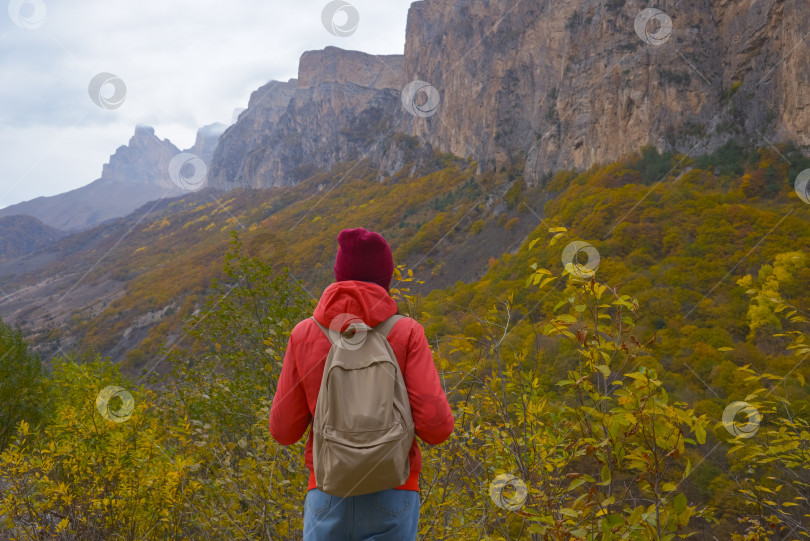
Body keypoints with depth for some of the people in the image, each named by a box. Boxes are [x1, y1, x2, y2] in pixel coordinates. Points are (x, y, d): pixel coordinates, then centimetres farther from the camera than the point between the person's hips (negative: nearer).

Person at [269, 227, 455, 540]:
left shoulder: (305, 335, 0)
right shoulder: (407, 333, -6)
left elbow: (284, 431, 3)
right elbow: (437, 427, -13)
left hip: (330, 501, 2)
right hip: (389, 503, -1)